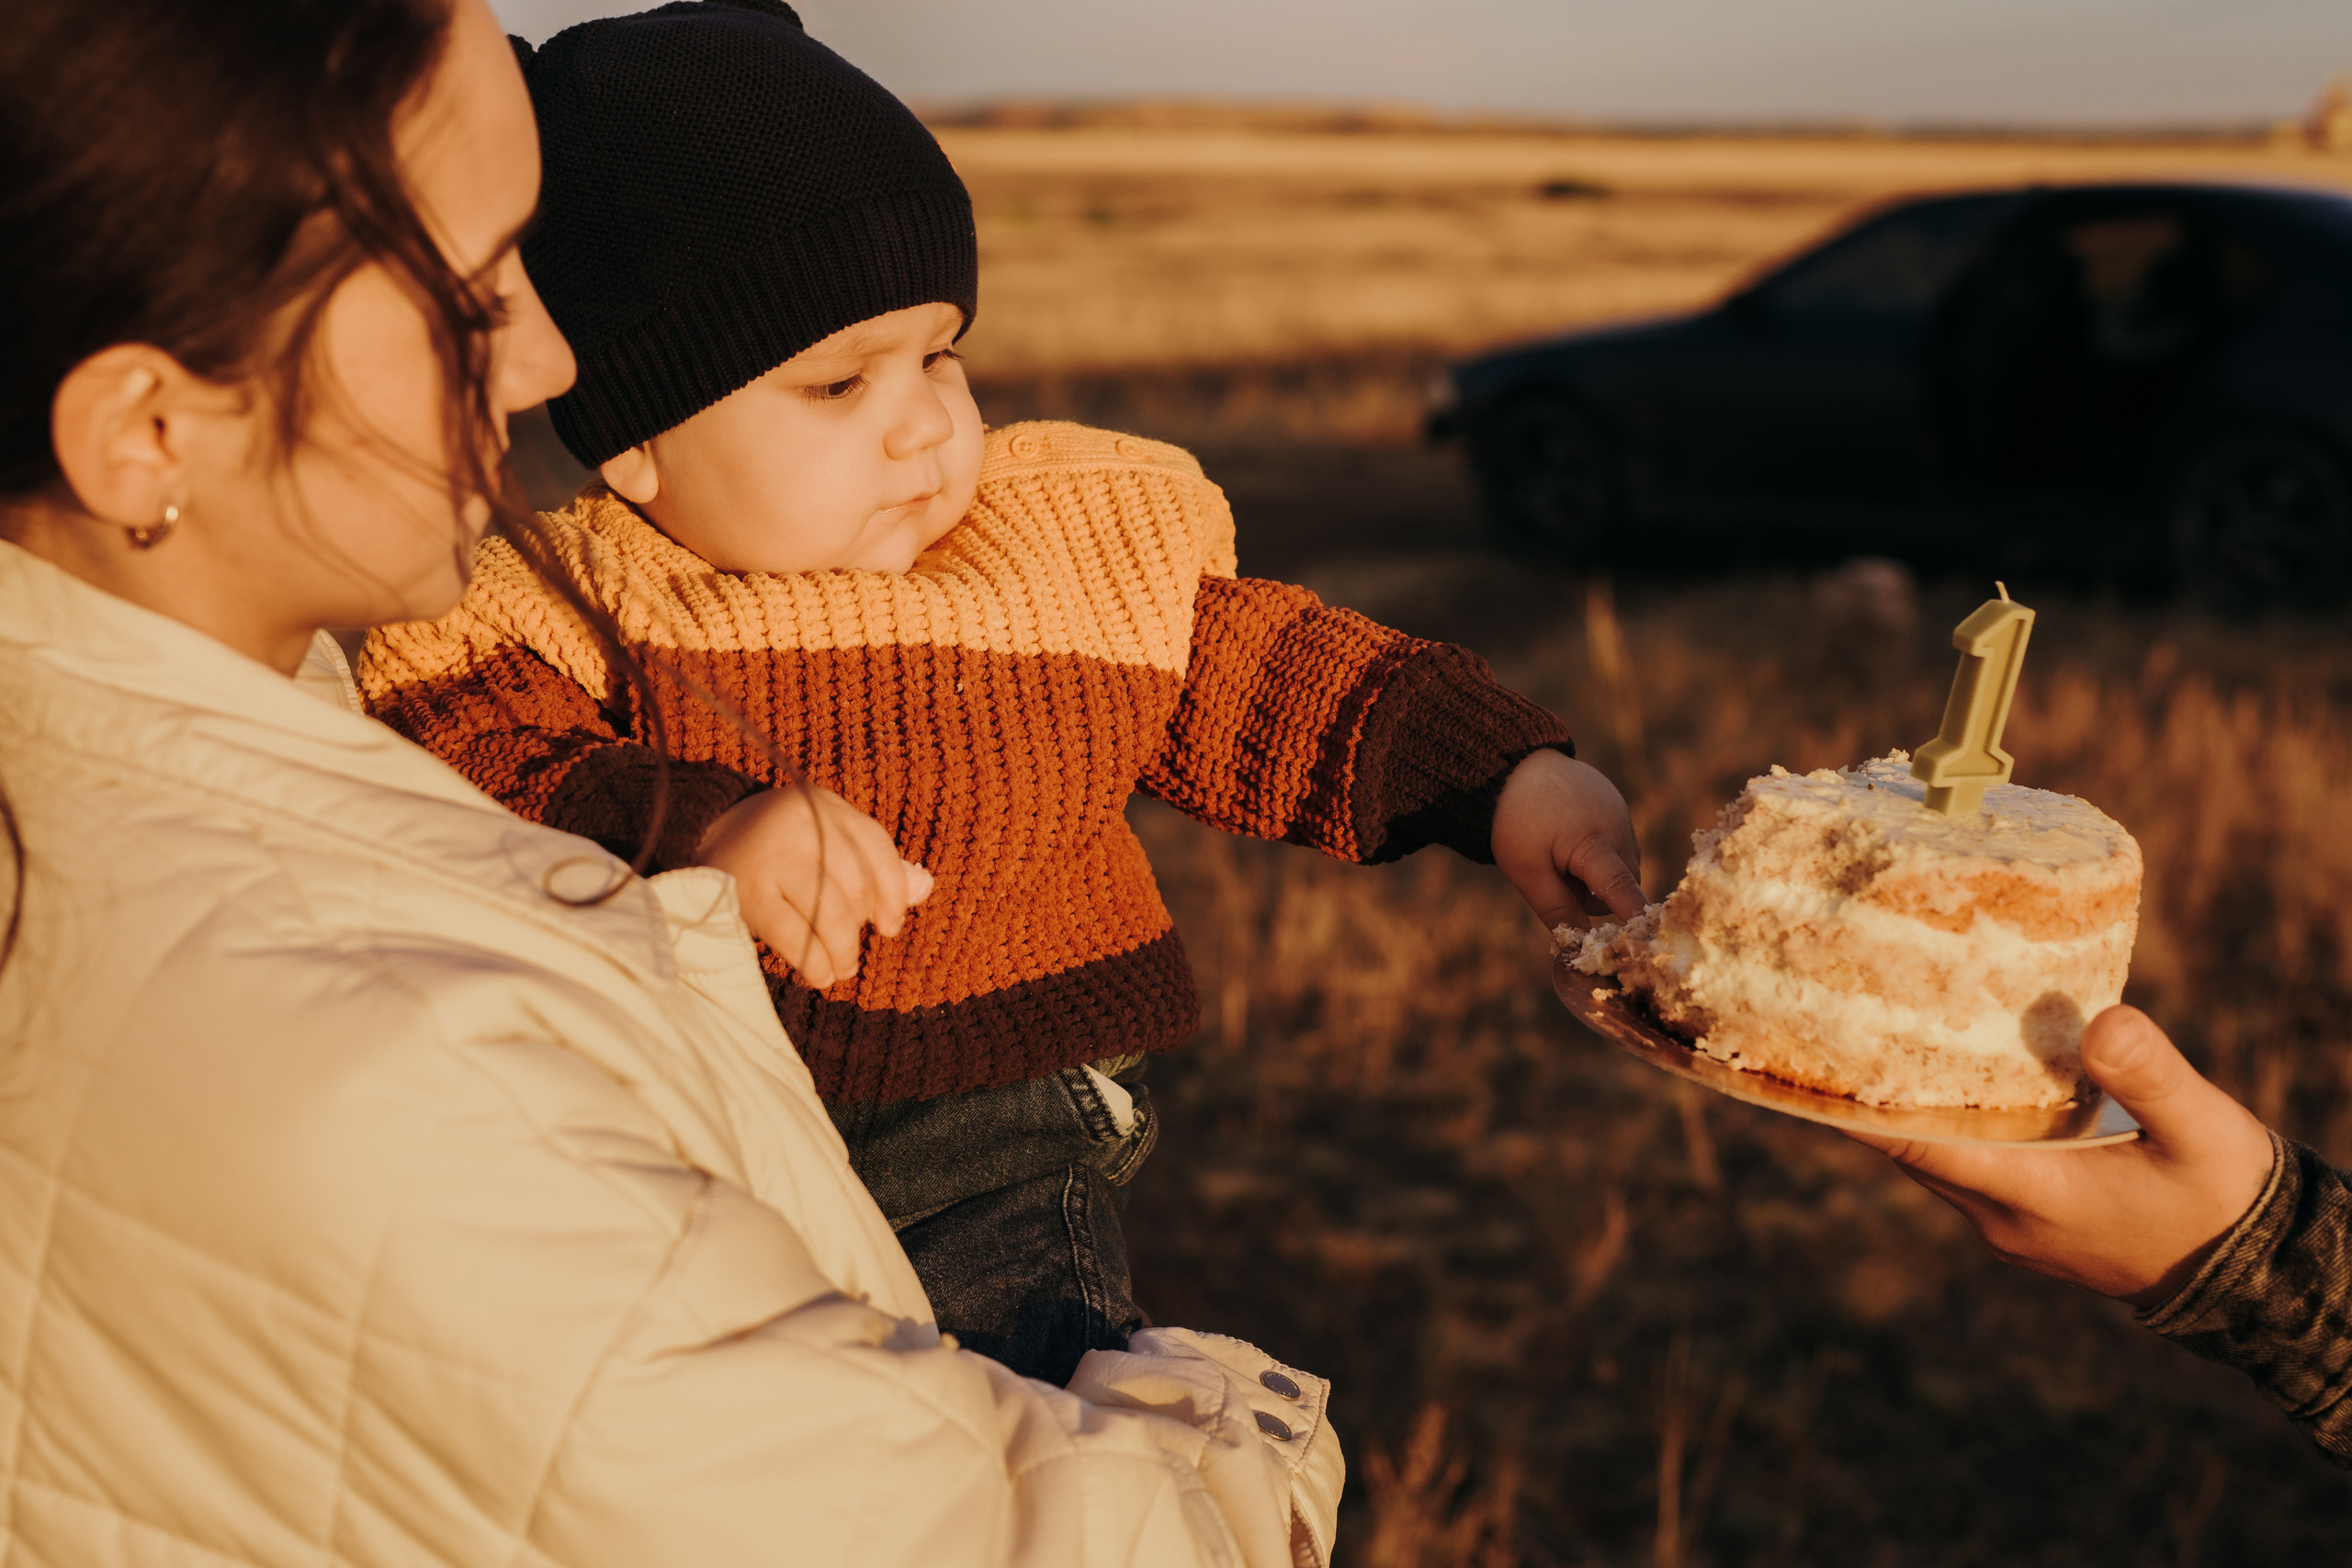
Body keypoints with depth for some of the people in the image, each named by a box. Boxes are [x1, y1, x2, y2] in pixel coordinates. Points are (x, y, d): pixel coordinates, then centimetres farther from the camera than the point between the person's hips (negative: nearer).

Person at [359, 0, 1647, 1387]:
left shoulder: (1077, 544, 4)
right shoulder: (534, 607, -5)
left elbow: (1269, 679, 12)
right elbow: (467, 772, -20)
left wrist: (1501, 774, 3)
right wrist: (681, 832, -34)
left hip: (988, 1178, 1)